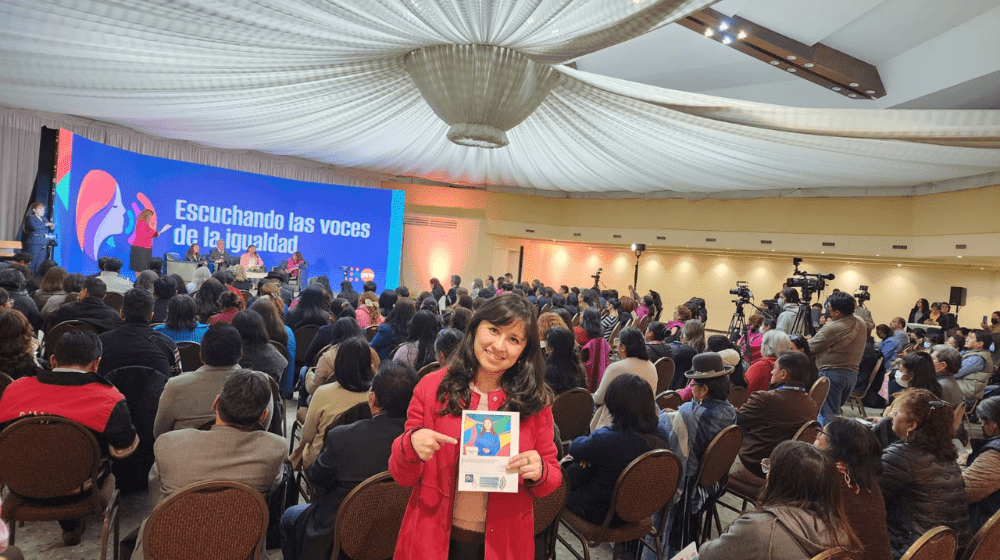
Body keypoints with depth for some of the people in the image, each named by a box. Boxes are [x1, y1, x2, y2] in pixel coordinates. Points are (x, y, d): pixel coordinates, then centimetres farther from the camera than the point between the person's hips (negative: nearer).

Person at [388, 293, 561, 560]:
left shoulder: (536, 401, -8)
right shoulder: (432, 388, -9)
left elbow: (553, 478, 0)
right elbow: (403, 477, -4)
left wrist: (539, 472, -22)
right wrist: (410, 446, -24)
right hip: (433, 538, 0)